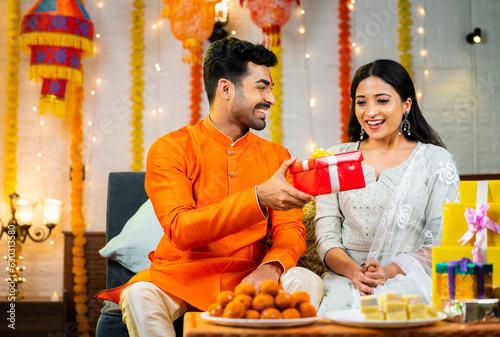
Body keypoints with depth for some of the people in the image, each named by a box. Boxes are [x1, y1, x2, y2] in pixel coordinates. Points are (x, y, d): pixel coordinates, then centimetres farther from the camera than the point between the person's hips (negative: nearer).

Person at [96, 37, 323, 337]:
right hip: (181, 275, -2)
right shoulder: (170, 149, -5)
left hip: (247, 278, 3)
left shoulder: (277, 156, 9)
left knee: (307, 281, -25)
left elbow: (291, 229, 2)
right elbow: (180, 230, -18)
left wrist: (272, 266, -24)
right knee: (139, 294, -33)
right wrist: (259, 198, -31)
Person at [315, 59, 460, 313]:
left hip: (408, 278, -2)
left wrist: (390, 271, -17)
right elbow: (326, 236, 6)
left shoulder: (436, 161, 6)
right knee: (336, 304, -33)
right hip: (346, 276, 2)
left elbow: (441, 242, 0)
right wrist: (353, 270, -15)